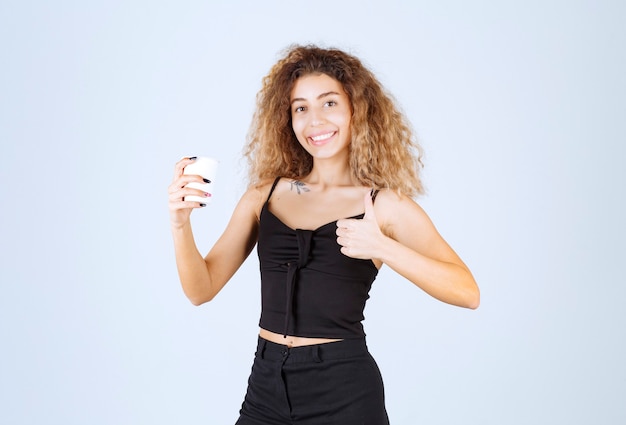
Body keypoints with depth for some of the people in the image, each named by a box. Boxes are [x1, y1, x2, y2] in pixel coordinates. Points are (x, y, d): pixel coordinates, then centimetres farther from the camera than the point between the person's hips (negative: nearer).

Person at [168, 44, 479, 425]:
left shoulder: (386, 204, -6)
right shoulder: (267, 194, 3)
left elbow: (467, 292, -15)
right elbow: (202, 289, 1)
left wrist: (383, 247, -27)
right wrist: (181, 222, -15)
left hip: (345, 392, -3)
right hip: (267, 385, 3)